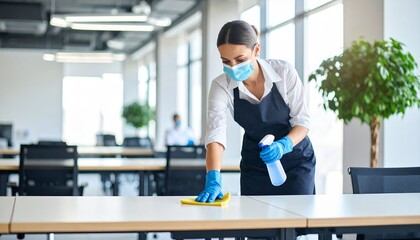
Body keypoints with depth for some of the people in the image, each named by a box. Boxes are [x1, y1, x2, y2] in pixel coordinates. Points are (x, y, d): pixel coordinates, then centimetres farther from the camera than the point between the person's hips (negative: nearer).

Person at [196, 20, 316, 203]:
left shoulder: (284, 72, -21)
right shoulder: (221, 86, -18)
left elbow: (302, 121, -13)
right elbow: (215, 134, -29)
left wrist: (283, 145, -33)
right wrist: (213, 180, -44)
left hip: (296, 159, -1)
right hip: (255, 166, 1)